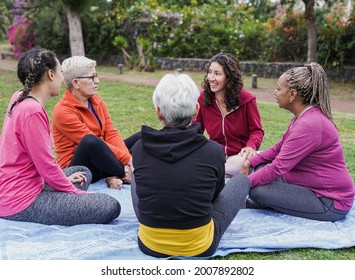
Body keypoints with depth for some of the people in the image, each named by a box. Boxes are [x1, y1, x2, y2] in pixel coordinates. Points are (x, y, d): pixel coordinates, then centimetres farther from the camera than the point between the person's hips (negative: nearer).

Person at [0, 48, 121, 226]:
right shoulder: (32, 111, -23)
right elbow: (46, 166, -20)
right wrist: (76, 192, -6)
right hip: (22, 202, -10)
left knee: (83, 172, 26)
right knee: (110, 206, -17)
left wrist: (63, 180, 14)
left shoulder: (20, 98, 6)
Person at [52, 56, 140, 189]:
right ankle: (126, 177, -16)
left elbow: (111, 133, -2)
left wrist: (126, 158, -18)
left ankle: (115, 176, -15)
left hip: (101, 163, 8)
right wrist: (126, 159, -24)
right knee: (90, 141, -38)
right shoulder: (63, 112, -18)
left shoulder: (96, 100, 4)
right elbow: (92, 142, -24)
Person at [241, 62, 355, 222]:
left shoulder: (309, 124, -27)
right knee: (261, 167, 7)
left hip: (329, 202, -10)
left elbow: (278, 167, -27)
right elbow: (279, 148, 12)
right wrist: (250, 162, 2)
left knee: (257, 191, -21)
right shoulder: (304, 116, 6)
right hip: (315, 186, 10)